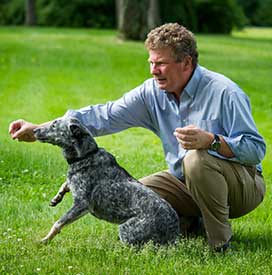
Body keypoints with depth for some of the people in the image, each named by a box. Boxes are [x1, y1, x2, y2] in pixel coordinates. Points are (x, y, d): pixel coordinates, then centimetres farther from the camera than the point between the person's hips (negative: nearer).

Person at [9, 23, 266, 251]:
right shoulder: (152, 92, -2)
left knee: (197, 158, -35)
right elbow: (104, 116, -6)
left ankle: (221, 242, -19)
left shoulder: (224, 92, -20)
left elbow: (256, 149, -24)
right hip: (188, 183, 6)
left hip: (244, 186, -6)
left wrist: (211, 140, -42)